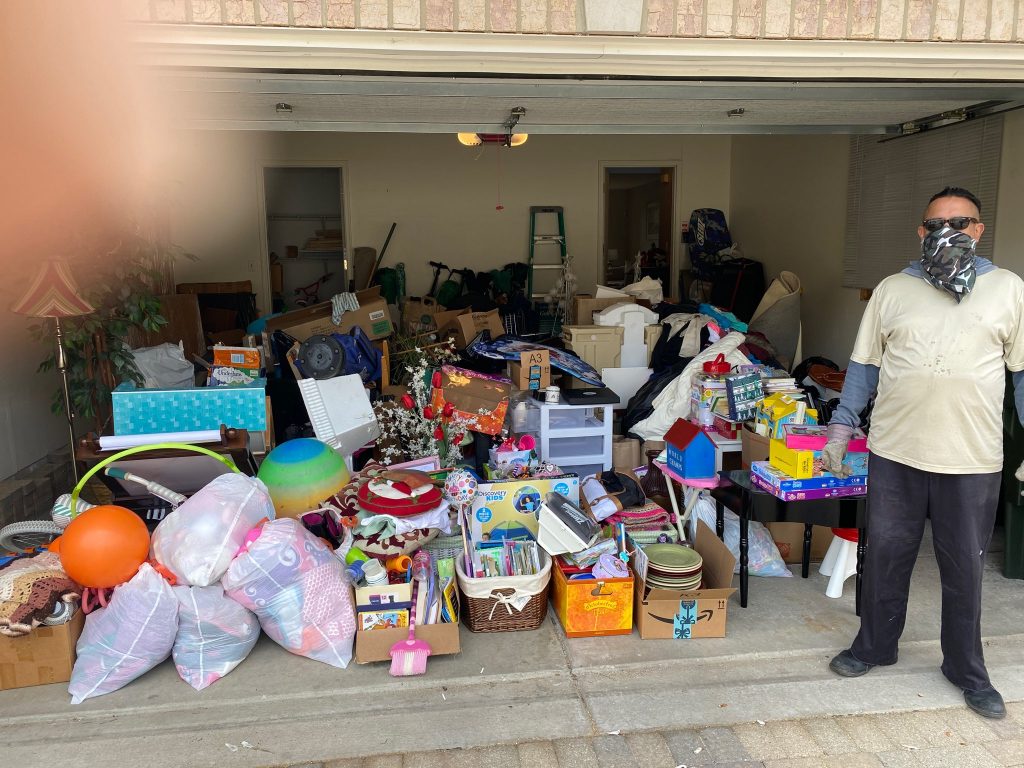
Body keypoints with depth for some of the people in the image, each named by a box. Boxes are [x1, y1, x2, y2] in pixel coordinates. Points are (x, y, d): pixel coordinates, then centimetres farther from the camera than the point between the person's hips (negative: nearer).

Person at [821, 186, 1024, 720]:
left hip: (972, 460, -1)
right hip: (895, 454, 1)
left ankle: (966, 667, 31)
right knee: (885, 556, 13)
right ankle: (875, 645, 32)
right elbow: (864, 366, 7)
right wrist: (839, 431, 4)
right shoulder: (892, 290, 5)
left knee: (964, 567, 11)